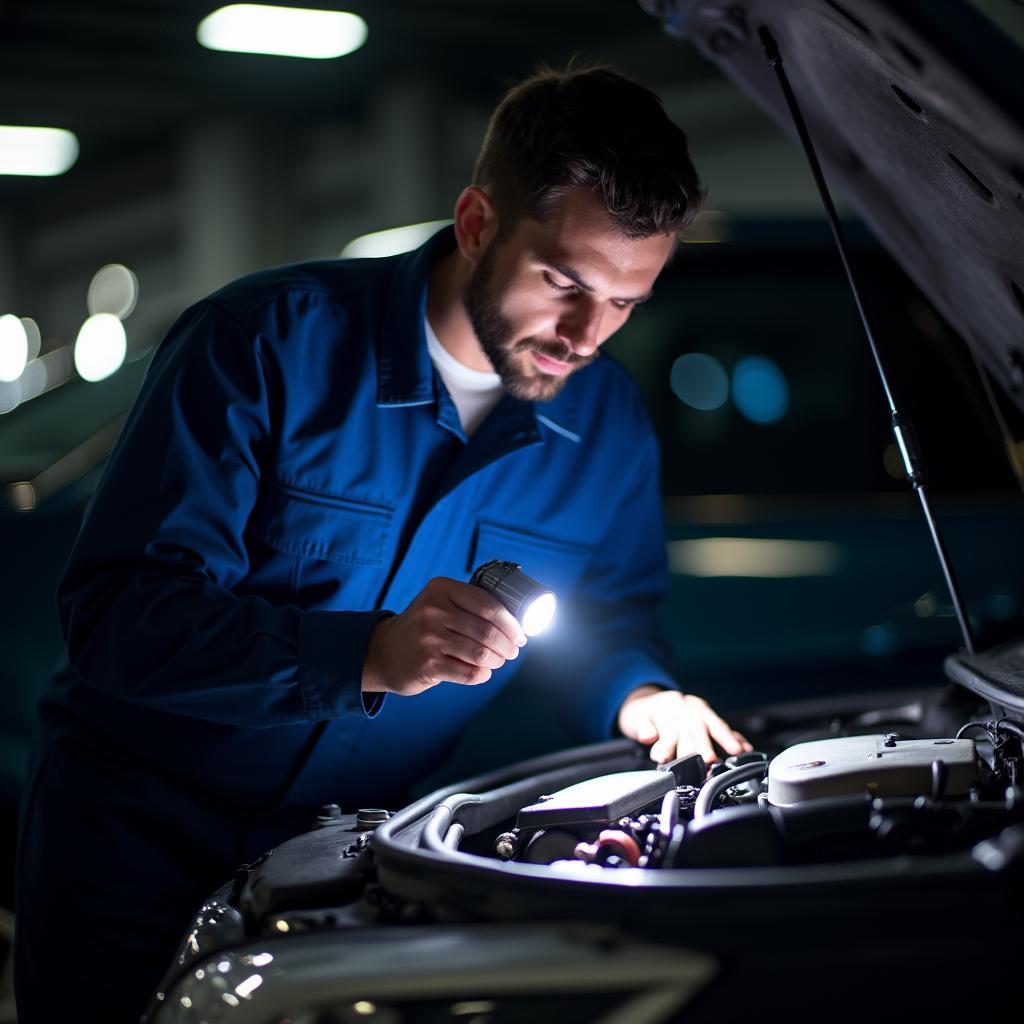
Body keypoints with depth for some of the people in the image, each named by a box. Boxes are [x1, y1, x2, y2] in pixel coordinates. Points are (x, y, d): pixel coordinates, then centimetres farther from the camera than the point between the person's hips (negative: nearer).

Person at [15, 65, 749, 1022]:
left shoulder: (610, 421, -3)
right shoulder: (266, 342, -20)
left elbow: (613, 612, 14)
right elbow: (116, 612, -26)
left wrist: (637, 695, -10)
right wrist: (370, 656, -38)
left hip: (358, 856, 4)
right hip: (141, 841, -3)